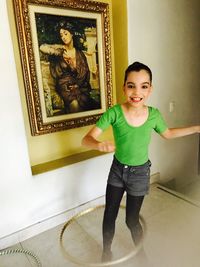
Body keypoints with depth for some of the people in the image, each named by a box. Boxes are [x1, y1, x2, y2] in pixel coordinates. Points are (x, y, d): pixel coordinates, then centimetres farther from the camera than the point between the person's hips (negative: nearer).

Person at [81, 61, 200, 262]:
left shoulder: (154, 115, -15)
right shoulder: (114, 113, -22)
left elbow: (168, 134, 6)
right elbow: (87, 139, -25)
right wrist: (100, 145, -48)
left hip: (140, 173, 0)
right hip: (117, 169, 0)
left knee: (131, 219, 14)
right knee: (109, 215, 14)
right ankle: (106, 251, 44)